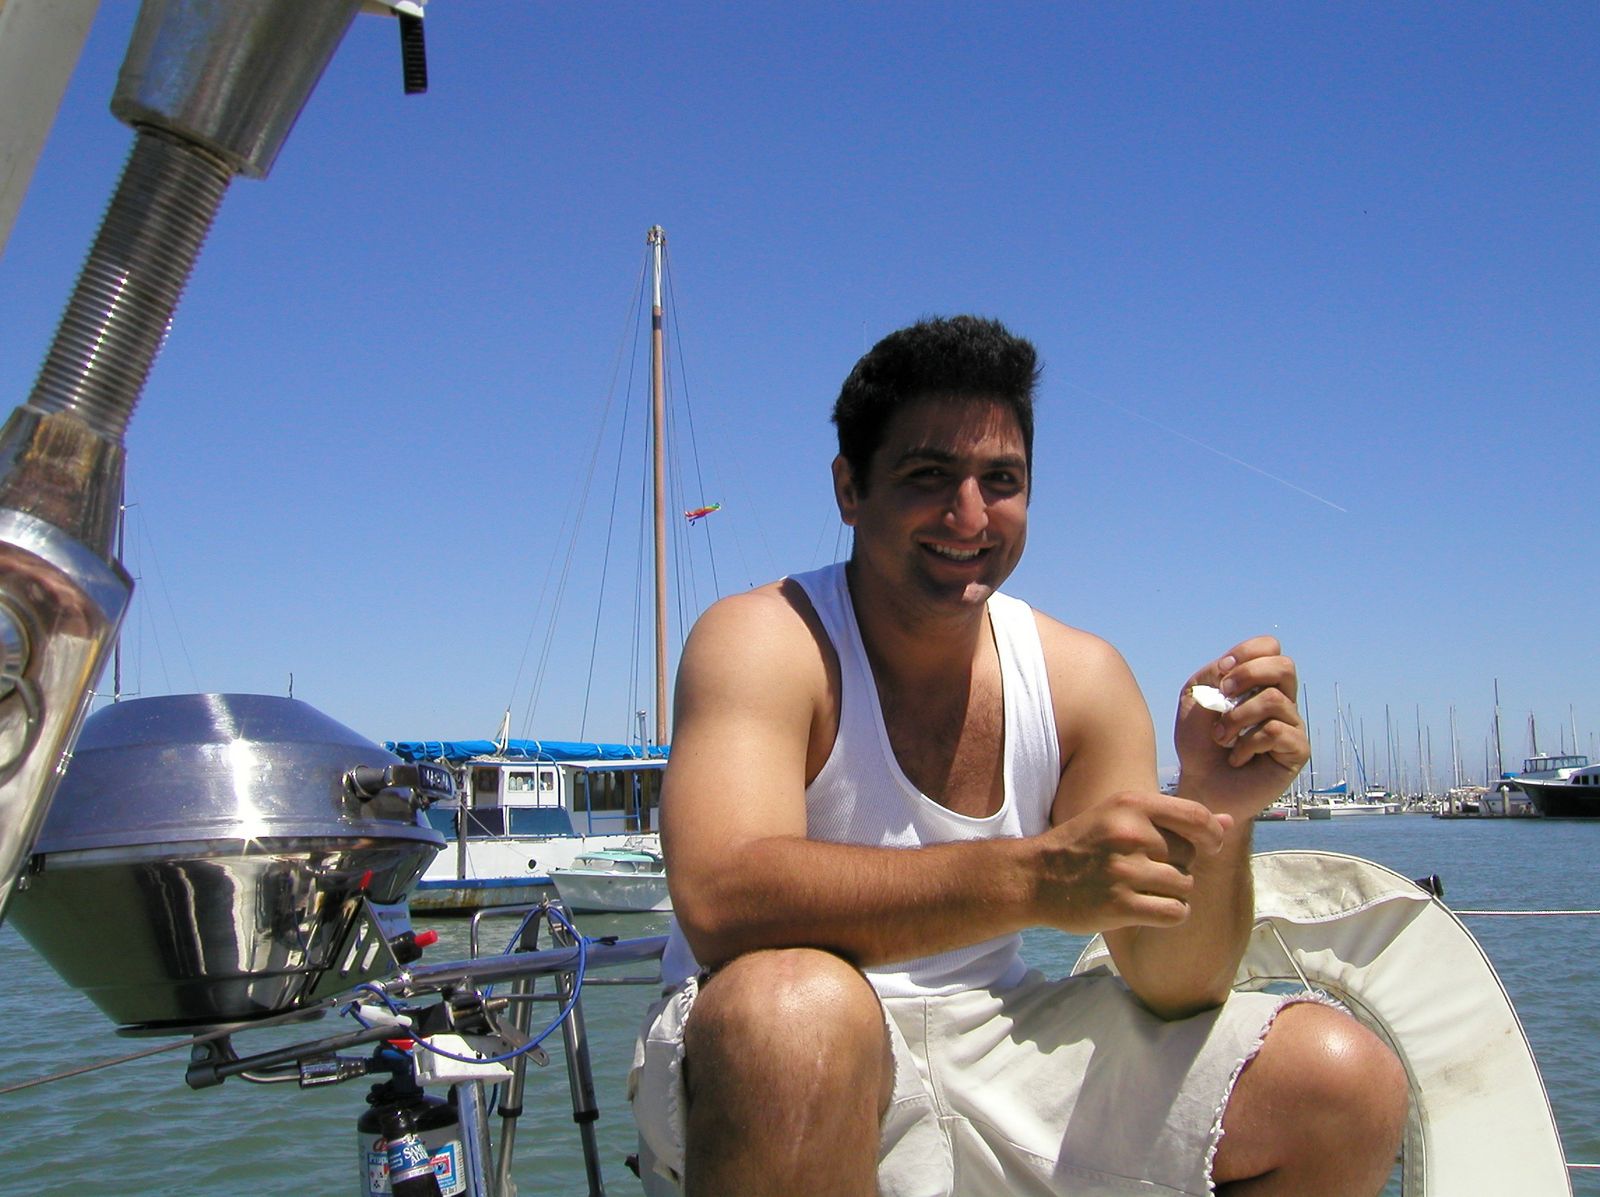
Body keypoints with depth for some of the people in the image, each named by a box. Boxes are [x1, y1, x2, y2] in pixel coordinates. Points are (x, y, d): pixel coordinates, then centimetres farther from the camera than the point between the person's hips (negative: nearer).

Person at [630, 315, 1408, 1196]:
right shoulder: (762, 641, -15)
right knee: (793, 1007, -40)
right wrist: (1034, 875, -41)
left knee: (1348, 1083, -6)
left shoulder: (1082, 677, -1)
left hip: (989, 1044, 5)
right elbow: (719, 901, -34)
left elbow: (1172, 990, -4)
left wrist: (1215, 815, -24)